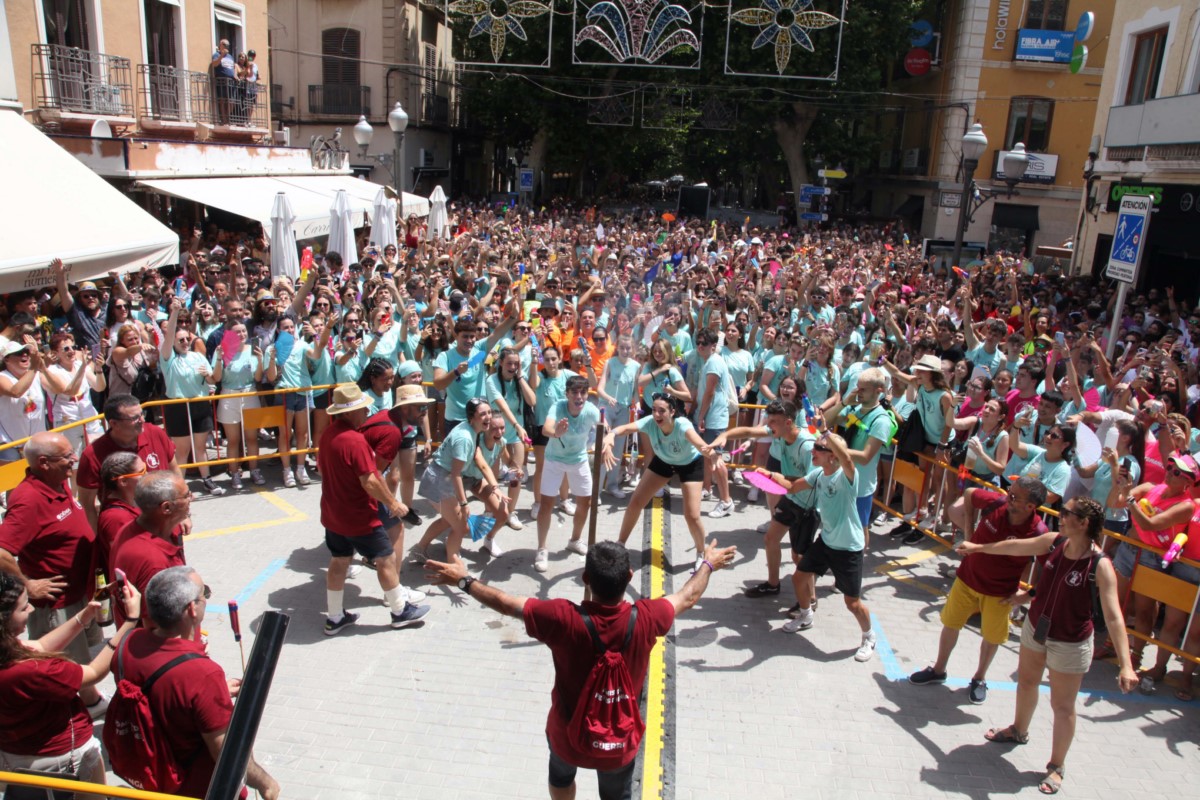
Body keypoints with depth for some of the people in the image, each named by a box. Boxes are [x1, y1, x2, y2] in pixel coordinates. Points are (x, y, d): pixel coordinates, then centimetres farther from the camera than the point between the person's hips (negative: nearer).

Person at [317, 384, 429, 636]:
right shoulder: (355, 440, -26)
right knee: (387, 559, 6)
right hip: (358, 518, -9)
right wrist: (393, 503, -13)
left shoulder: (328, 434, 1)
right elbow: (369, 482, -25)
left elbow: (321, 467, 15)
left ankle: (335, 618, 28)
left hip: (332, 514, 9)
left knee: (338, 562, 18)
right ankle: (400, 611, 19)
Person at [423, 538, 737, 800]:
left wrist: (464, 580, -2)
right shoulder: (645, 619, -27)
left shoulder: (563, 619, -32)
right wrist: (708, 564, 12)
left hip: (567, 736, 0)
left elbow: (505, 603, -17)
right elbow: (688, 596, -7)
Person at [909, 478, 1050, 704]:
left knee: (992, 637, 17)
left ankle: (979, 679, 44)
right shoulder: (995, 503, -22)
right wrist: (968, 526, -1)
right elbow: (969, 494, 0)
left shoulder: (1037, 533, -27)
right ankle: (938, 670, 40)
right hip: (968, 578, 3)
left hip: (999, 592, -2)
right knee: (950, 624, 17)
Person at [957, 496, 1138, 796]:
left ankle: (1057, 766, 28)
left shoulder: (1100, 566, -27)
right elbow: (1016, 547, 7)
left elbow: (1114, 617, -32)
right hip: (1035, 628, 6)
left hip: (1070, 645, -6)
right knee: (1026, 680, 25)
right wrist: (978, 547, 20)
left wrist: (1126, 665, -38)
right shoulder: (1053, 542, -11)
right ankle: (1019, 731, 52)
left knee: (1062, 706, 8)